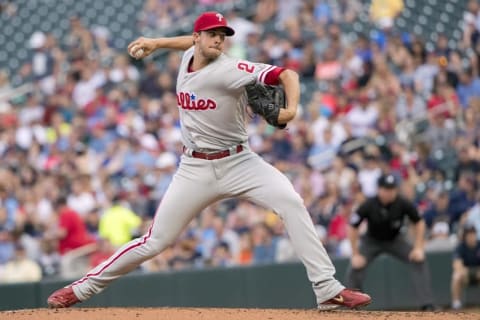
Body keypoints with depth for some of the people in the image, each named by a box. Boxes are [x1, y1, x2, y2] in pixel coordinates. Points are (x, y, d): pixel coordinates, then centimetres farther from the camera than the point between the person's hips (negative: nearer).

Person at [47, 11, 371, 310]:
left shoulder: (229, 70, -16)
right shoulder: (189, 57, 2)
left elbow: (287, 74, -24)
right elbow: (195, 42, 28)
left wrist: (291, 109, -42)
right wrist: (156, 43, 19)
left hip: (239, 162, -3)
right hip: (195, 169, 3)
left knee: (292, 203, -25)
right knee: (155, 241, 1)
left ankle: (327, 289, -23)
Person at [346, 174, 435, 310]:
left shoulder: (403, 204, -26)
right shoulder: (368, 205, -29)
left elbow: (419, 222, -10)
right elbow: (352, 228, -18)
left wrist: (418, 248, -17)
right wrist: (355, 254, -18)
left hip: (395, 239, 1)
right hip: (371, 241, -1)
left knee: (419, 260, -17)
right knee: (355, 268, -19)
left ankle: (427, 305, -14)